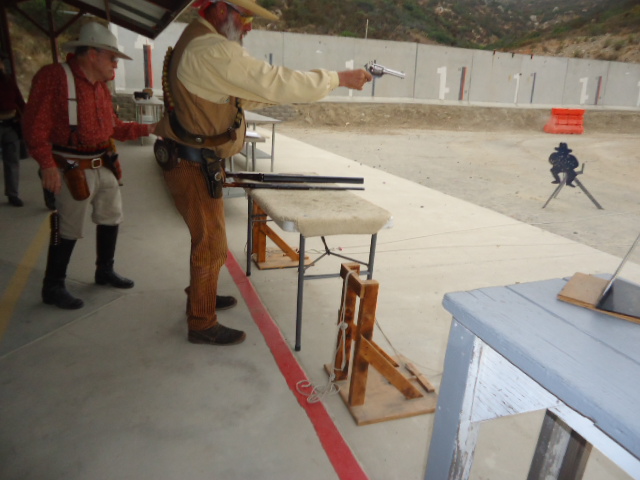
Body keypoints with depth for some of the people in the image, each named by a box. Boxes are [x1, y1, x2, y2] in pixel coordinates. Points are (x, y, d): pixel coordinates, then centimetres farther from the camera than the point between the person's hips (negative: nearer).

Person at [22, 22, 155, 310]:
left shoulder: (101, 87, 12)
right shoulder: (55, 76, -14)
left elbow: (114, 127, 17)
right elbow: (36, 124, -18)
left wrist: (146, 129, 8)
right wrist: (47, 165, -24)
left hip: (104, 166, 9)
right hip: (73, 169, -8)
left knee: (111, 218, 16)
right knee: (69, 229, -2)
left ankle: (105, 272, 34)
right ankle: (53, 288, 14)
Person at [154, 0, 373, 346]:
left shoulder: (200, 45, 13)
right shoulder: (211, 51, -22)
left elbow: (246, 95, 15)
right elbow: (273, 82, -26)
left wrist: (283, 91, 3)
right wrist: (339, 79, -18)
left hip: (198, 161, 10)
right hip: (193, 165, -10)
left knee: (207, 237, 22)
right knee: (211, 244, 1)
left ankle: (200, 295, 41)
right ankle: (201, 324, 16)